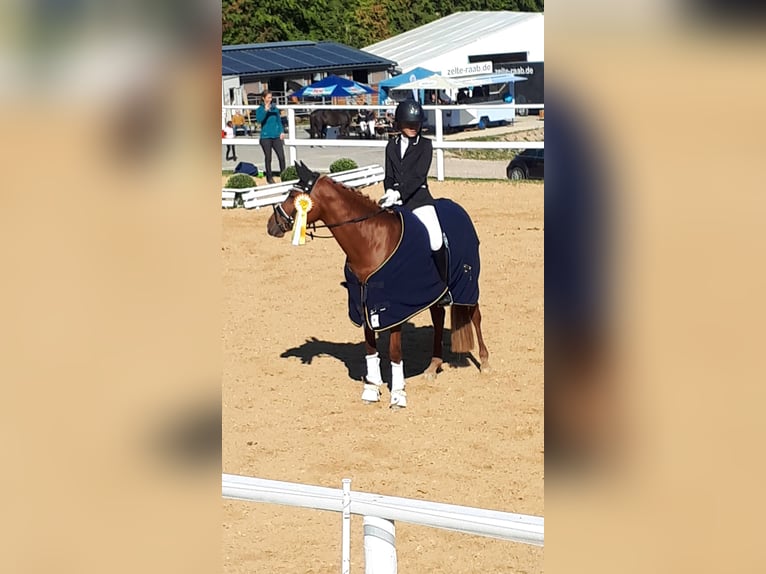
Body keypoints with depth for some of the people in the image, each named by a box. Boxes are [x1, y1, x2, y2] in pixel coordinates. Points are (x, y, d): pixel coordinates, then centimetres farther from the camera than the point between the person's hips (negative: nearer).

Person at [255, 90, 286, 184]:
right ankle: (269, 177, 13)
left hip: (276, 136, 3)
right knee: (268, 158, 3)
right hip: (266, 137, -3)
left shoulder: (275, 108, 10)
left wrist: (282, 131, 7)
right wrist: (265, 110, -27)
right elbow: (259, 120, -19)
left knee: (281, 156, -5)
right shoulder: (260, 109, -1)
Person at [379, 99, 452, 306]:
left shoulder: (425, 145, 2)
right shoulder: (392, 146, 14)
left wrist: (399, 194, -22)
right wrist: (390, 192, -11)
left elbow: (418, 176, -9)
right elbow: (389, 176, 11)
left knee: (436, 241, -21)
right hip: (395, 199, 4)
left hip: (419, 198, -4)